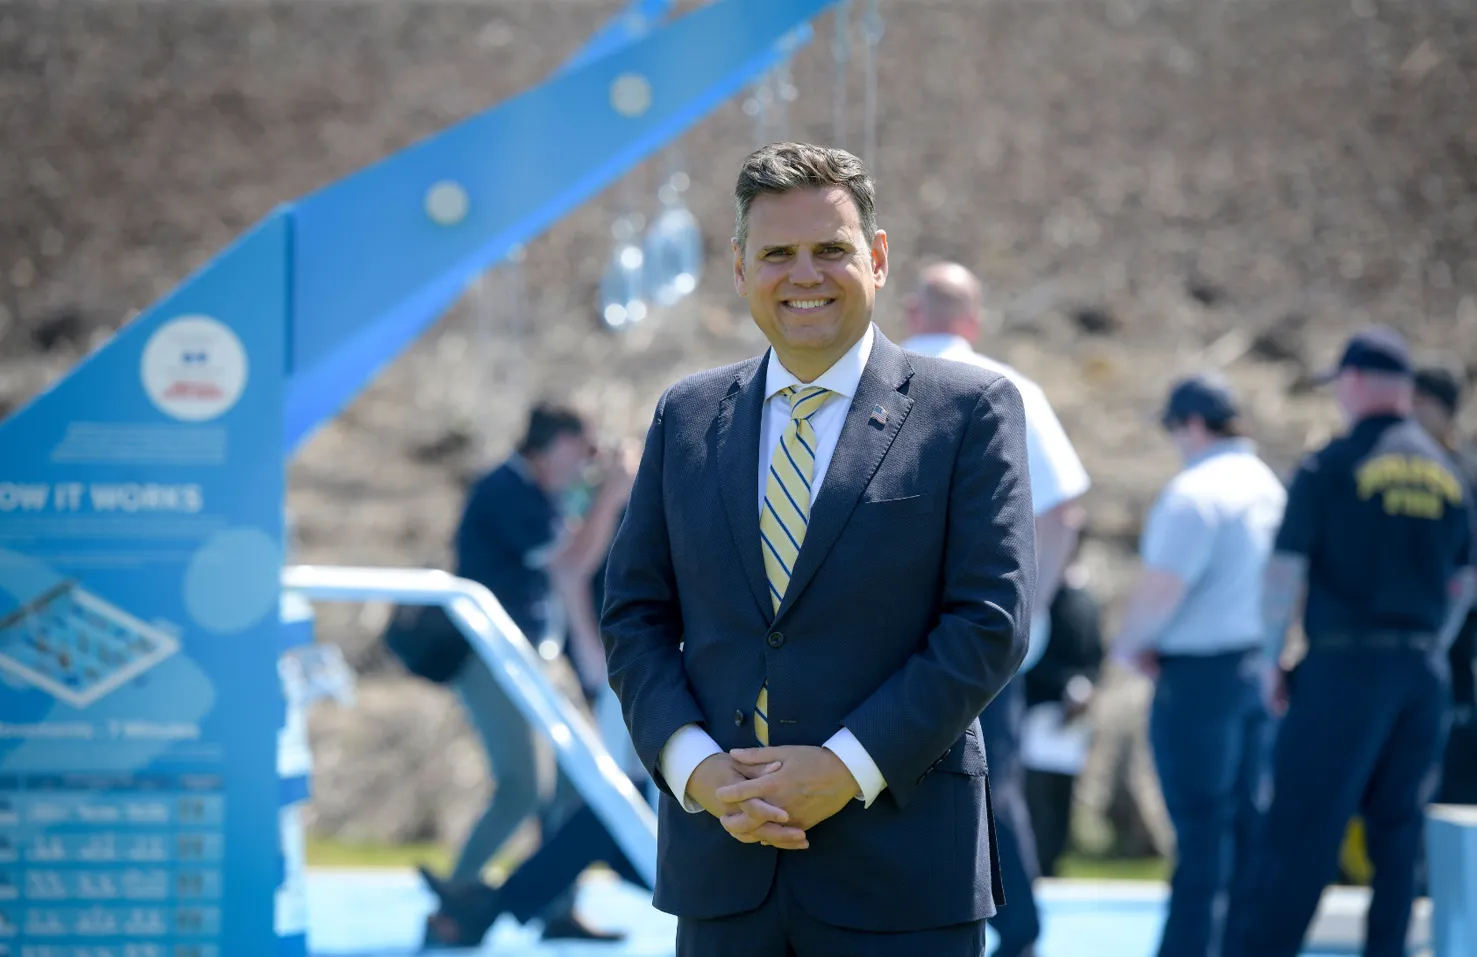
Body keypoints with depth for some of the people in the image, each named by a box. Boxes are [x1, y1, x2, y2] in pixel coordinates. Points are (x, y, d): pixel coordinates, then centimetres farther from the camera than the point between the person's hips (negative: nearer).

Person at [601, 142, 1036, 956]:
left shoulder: (970, 411, 0)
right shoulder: (686, 417, 12)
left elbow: (990, 621, -6)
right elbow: (635, 615, 10)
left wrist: (849, 768, -14)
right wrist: (694, 766, -7)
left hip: (900, 873, -3)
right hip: (723, 863, 3)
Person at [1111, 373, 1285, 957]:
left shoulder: (1195, 491, -16)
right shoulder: (1270, 487, 10)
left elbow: (1161, 588, -21)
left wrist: (1128, 645, -6)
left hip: (1199, 672, -8)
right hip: (1259, 667, 8)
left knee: (1200, 829, -5)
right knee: (1248, 825, 11)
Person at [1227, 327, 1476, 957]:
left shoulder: (1330, 466, -5)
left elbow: (1285, 573, -6)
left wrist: (1273, 658, 4)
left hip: (1345, 664, -5)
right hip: (1424, 670, 5)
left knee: (1299, 831, -5)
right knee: (1398, 831, 9)